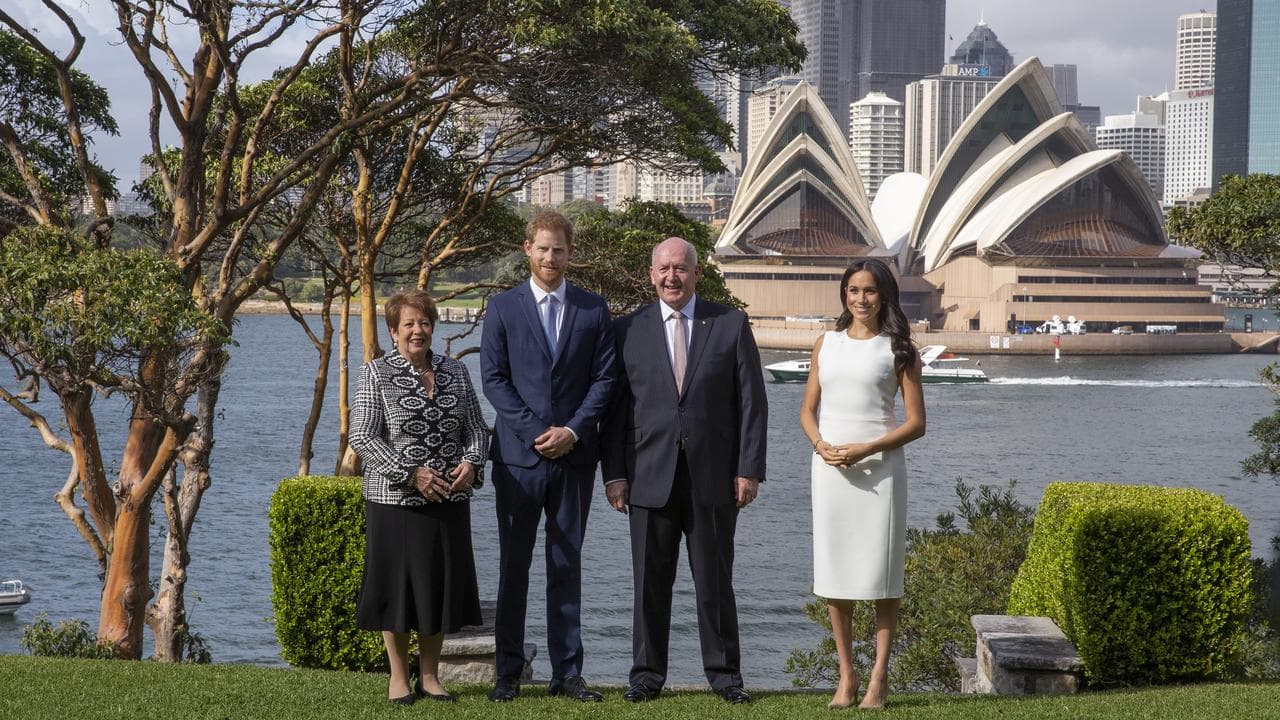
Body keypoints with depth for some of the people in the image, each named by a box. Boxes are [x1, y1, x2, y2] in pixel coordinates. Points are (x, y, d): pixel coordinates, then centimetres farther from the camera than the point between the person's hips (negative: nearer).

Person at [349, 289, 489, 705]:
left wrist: (472, 462, -9)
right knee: (398, 585, 3)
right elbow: (362, 437, -10)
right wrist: (410, 474, -18)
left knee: (442, 584, 7)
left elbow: (476, 427, 11)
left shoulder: (454, 371, 9)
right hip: (396, 500, -4)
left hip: (448, 500, 4)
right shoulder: (376, 374, -4)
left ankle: (430, 675, 19)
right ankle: (398, 676, 16)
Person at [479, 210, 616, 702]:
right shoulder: (503, 307, 3)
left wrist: (572, 430, -9)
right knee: (513, 566, 2)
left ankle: (567, 672, 9)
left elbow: (604, 379, 4)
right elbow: (493, 379, -1)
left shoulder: (593, 309, 8)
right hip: (518, 454, -1)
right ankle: (508, 674, 8)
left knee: (567, 565, 5)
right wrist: (536, 432, -10)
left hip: (573, 454, 1)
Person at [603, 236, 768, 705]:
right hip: (650, 475, 1)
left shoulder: (731, 325, 4)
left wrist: (749, 469, -4)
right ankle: (647, 673, 13)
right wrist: (614, 473, -1)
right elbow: (616, 407, 6)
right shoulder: (628, 330, 6)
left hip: (714, 476, 0)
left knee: (715, 581, 6)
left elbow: (752, 402, 2)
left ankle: (723, 672, 15)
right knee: (650, 581, 4)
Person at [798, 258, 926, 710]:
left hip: (879, 468, -3)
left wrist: (865, 449, -14)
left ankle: (879, 677, 5)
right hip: (830, 466, 3)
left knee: (882, 573, -2)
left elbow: (916, 423, -2)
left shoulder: (898, 350, 2)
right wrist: (821, 445, -8)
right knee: (834, 573, 4)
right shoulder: (826, 345, 12)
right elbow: (808, 411, 14)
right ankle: (846, 674, 13)